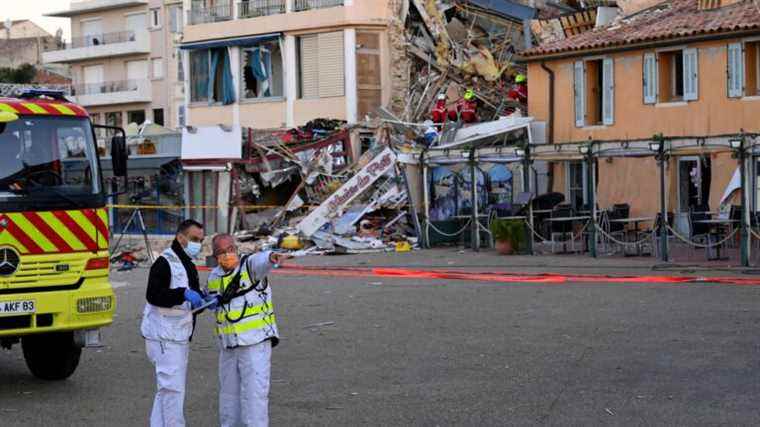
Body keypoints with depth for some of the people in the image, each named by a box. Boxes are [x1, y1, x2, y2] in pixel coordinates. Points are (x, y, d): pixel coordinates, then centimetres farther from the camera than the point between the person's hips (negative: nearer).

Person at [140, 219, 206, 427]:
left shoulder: (188, 265, 18)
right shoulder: (165, 262, -13)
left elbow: (193, 296, 24)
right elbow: (153, 295, -24)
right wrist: (184, 294, -35)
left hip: (180, 336, 10)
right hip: (164, 337, -10)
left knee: (167, 387, 15)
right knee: (173, 387, -11)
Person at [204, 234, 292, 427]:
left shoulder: (250, 265, -10)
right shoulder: (213, 277, 8)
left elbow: (261, 260, -35)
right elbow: (209, 298, 29)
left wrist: (273, 256, -57)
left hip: (255, 343, -6)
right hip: (227, 346, 6)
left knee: (255, 392, -9)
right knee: (229, 392, 16)